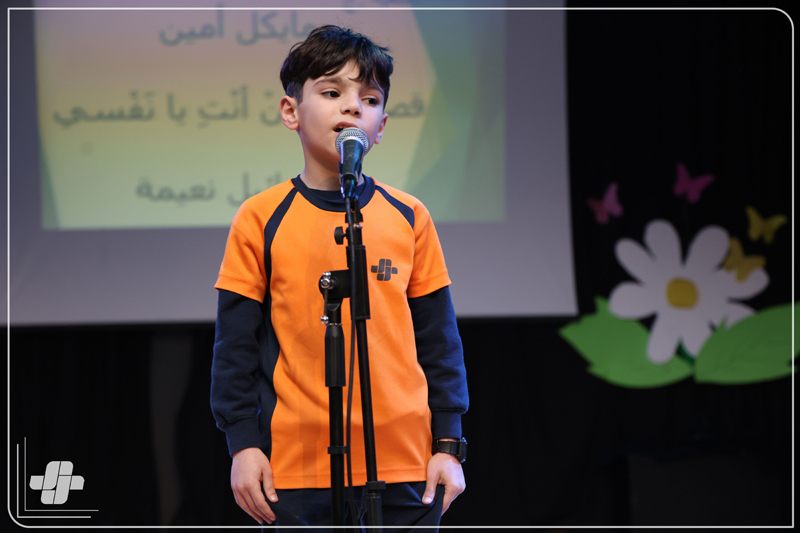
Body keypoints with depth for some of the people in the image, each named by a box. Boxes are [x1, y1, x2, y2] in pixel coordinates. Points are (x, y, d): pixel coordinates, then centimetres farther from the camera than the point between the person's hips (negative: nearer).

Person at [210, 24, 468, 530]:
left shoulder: (409, 218, 8)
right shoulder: (261, 220, 2)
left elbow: (439, 341, 11)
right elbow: (235, 345, 4)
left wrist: (448, 443, 6)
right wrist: (243, 442, -2)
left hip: (406, 466, 2)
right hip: (297, 469, -2)